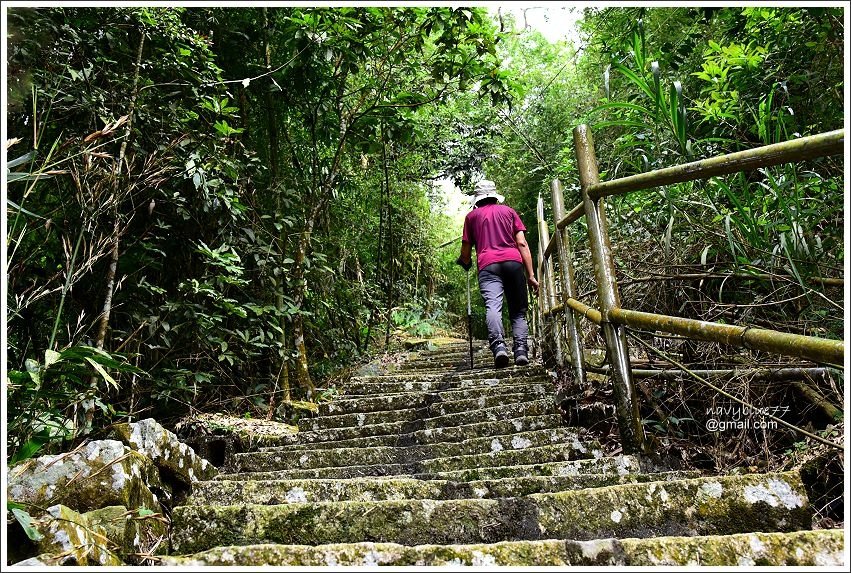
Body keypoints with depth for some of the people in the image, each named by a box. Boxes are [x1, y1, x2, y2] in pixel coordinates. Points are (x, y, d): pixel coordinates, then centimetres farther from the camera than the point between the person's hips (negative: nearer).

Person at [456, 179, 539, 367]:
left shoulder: (472, 216, 22)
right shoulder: (509, 211, 24)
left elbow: (465, 253, 20)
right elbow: (522, 243, 12)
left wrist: (465, 262, 44)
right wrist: (531, 275, 11)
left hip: (487, 265, -1)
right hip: (513, 262, 1)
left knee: (492, 306, -17)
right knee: (518, 311, 8)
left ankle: (498, 345, -41)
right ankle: (521, 350, -13)